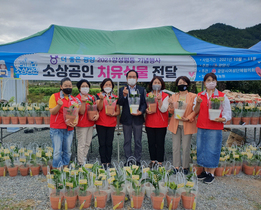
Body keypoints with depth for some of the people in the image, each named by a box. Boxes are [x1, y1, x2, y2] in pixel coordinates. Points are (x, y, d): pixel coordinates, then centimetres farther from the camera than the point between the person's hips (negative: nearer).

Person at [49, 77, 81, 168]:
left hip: (69, 129, 4)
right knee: (57, 151, -3)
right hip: (57, 129, -4)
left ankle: (65, 168, 24)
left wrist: (75, 121, -6)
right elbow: (52, 112, -7)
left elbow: (76, 113, 14)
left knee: (67, 151, 10)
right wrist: (59, 105, -25)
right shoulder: (54, 96, 0)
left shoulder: (74, 99, 12)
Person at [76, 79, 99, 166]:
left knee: (88, 144, 14)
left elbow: (96, 108, 15)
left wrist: (97, 114, -7)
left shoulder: (92, 97, 9)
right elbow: (81, 112, -16)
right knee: (82, 144, -1)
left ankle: (84, 160, 27)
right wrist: (83, 102, -30)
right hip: (82, 124, -7)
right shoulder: (78, 98, -9)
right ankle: (81, 163, 9)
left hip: (91, 123, 7)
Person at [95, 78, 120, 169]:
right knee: (102, 143, 1)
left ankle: (109, 162, 14)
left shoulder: (115, 97, 10)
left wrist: (113, 114, -11)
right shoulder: (99, 95, 3)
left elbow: (118, 111, 9)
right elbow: (99, 108, -9)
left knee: (109, 143, 4)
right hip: (101, 124, -2)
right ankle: (103, 162, 10)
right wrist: (101, 99, -23)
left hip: (111, 124, 2)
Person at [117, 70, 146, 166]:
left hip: (138, 118, 0)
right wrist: (124, 96, -24)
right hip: (126, 119, 0)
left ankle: (137, 160, 20)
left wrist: (141, 111, -16)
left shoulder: (142, 90, 8)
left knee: (138, 141, 8)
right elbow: (120, 103, -6)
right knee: (127, 141, 9)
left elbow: (144, 103, 2)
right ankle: (128, 160, 21)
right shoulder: (122, 90, 5)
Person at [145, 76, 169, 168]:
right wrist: (147, 110, -9)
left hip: (161, 123, -2)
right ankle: (153, 160, 23)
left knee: (160, 143, 2)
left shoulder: (165, 96, 0)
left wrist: (159, 100, -23)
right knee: (151, 142, 7)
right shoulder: (147, 95, 8)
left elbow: (164, 109, -9)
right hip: (149, 123, 3)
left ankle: (160, 162, 15)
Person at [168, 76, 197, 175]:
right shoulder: (173, 96, 10)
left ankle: (185, 166, 18)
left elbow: (195, 111, -1)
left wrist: (187, 118, -15)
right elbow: (171, 111, 8)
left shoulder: (193, 96, 1)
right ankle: (176, 166, 18)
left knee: (186, 147, 1)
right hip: (175, 124, 3)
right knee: (175, 147, 5)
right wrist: (171, 105, -13)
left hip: (187, 125, -2)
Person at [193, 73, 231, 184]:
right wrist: (198, 103, -13)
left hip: (215, 128, -3)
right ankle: (205, 171, 26)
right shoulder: (199, 96, 9)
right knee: (202, 148, 9)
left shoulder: (222, 96, 1)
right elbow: (195, 112, 5)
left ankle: (211, 174, 16)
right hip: (201, 127, 4)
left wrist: (222, 119, -19)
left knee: (213, 149, 1)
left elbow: (227, 113, 1)